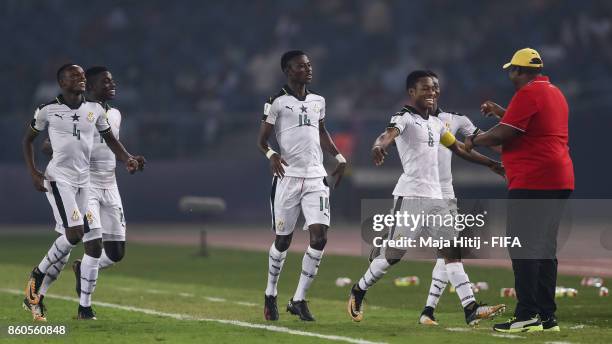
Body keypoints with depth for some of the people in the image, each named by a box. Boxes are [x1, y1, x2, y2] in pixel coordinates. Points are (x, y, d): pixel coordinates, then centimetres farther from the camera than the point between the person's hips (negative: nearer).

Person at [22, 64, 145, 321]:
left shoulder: (95, 109, 7)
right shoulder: (48, 110, -3)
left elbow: (109, 139, 18)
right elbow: (28, 139, 9)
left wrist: (127, 159, 1)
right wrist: (33, 173, 0)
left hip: (86, 180, 5)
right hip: (59, 178, -5)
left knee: (94, 245, 0)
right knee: (74, 233, -22)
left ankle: (85, 308, 8)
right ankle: (37, 274, 2)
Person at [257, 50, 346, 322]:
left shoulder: (317, 101, 14)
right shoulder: (277, 102, -3)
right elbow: (261, 140, -1)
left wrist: (339, 157, 16)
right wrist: (271, 155, -21)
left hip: (316, 178, 4)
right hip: (288, 176, -4)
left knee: (320, 236, -10)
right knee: (282, 239, 5)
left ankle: (299, 299, -3)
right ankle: (270, 295, 26)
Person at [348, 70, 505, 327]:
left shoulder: (435, 123, 18)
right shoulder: (404, 118, -7)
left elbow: (459, 149, 29)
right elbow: (389, 134, -29)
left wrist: (491, 164, 28)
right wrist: (379, 146, -53)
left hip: (435, 197, 7)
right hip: (410, 196, -7)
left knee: (451, 251, -1)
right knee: (393, 254, -4)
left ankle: (470, 309, -6)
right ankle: (358, 292, 17)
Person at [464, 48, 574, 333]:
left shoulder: (528, 94, -11)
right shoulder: (555, 93, 20)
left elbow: (503, 135, -15)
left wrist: (474, 140, 1)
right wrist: (499, 111, 30)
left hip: (533, 182, -10)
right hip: (559, 181, 10)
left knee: (523, 248, -9)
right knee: (545, 248, 12)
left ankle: (527, 316, -14)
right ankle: (547, 316, 12)